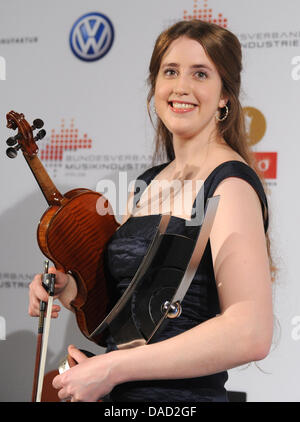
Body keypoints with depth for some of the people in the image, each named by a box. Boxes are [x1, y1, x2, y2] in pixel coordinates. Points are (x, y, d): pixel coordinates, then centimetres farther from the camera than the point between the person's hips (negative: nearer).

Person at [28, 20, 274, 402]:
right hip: (121, 396, 7)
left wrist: (109, 368, -23)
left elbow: (251, 335, -27)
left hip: (183, 395, -7)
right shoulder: (148, 183, 9)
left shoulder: (230, 183, -15)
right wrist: (70, 288, -1)